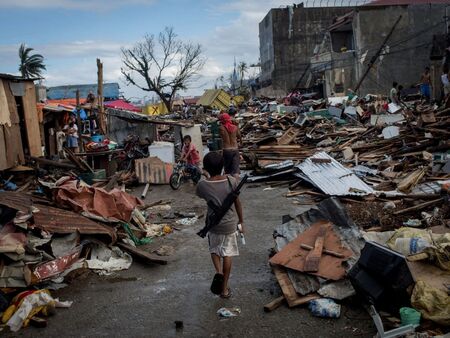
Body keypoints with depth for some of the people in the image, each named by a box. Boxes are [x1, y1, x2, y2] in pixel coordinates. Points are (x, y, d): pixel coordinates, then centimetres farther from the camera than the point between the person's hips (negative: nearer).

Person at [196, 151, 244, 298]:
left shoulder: (202, 186, -15)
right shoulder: (231, 181, -12)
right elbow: (237, 203, -1)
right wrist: (241, 221, 11)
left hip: (213, 225, -1)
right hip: (230, 224, 1)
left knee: (214, 249, 24)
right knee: (227, 254, 13)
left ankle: (218, 271, -3)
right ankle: (224, 288, 20)